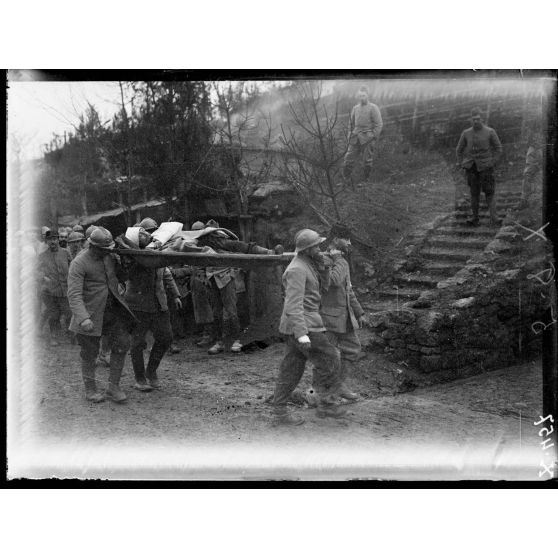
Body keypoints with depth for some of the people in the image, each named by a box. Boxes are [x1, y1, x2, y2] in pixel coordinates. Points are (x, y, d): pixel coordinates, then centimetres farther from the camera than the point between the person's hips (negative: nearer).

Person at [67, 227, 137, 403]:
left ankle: (113, 387, 9)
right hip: (91, 313, -5)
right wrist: (83, 318, -36)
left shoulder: (110, 256, 2)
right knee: (90, 354, 6)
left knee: (122, 344, -2)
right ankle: (90, 390, 24)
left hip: (112, 309, 5)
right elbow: (74, 294, -26)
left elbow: (123, 277, 15)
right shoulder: (79, 263, -18)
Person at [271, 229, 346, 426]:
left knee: (291, 369, 10)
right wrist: (301, 333, -29)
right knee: (329, 360, -1)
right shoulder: (297, 269, -17)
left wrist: (322, 266, -1)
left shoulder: (307, 265, 15)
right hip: (303, 324, -10)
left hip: (297, 326, 10)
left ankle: (279, 412, 13)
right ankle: (326, 403, 6)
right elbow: (294, 304, -23)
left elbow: (323, 286, 16)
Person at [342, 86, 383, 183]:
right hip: (355, 138, 5)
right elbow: (351, 123, 22)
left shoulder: (373, 108, -3)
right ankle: (346, 180, 9)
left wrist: (373, 138, -10)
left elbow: (379, 124, -5)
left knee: (367, 162, -1)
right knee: (348, 160, 0)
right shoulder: (355, 108, 13)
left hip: (367, 138, -5)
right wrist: (350, 136, 13)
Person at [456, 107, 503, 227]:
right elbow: (459, 150, 17)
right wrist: (460, 163, 7)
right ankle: (475, 219, 7)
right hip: (471, 167, 2)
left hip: (485, 167, -2)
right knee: (474, 193, 3)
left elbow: (498, 148, 4)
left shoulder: (490, 132, -1)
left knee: (489, 193, -8)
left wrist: (493, 162, -5)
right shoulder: (466, 133, 6)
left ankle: (494, 218, -11)